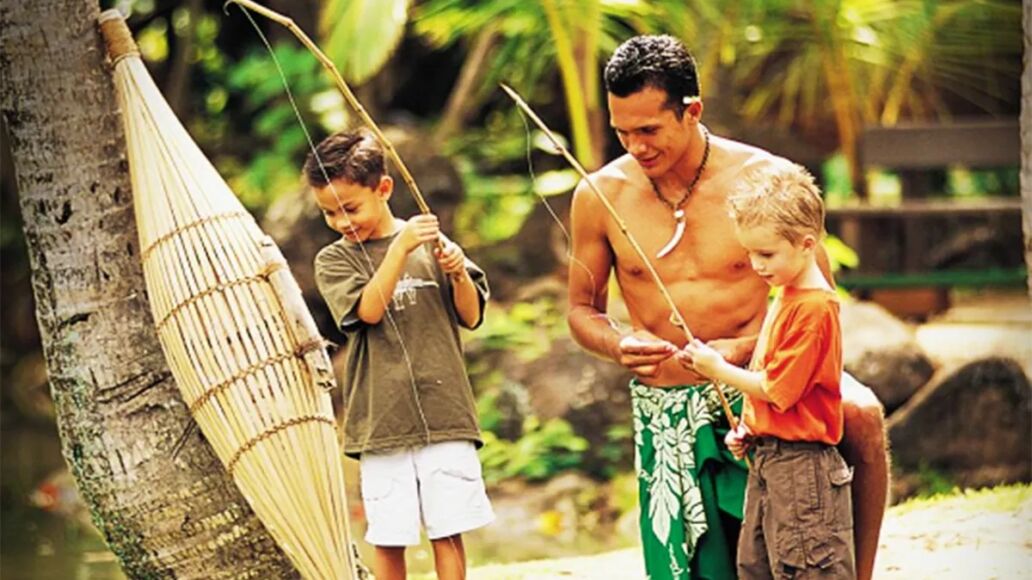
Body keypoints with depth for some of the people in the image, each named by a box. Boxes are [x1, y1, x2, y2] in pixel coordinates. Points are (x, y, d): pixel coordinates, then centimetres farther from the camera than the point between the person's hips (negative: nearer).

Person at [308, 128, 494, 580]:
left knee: (447, 530, 1)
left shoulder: (431, 242, 7)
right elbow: (369, 309, -13)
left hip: (443, 411, 1)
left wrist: (458, 274, -12)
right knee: (388, 537, 1)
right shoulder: (334, 260, 4)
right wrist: (400, 248, -20)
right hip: (381, 420, 0)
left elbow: (471, 316, 7)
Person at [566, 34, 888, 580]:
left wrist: (746, 348, -19)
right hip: (666, 413, 2)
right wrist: (617, 345, -13)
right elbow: (582, 309, 10)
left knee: (859, 413, -30)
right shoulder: (600, 196, -4)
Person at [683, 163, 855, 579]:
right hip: (767, 458, 10)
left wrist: (719, 369, -9)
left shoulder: (814, 308, -18)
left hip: (802, 464, -10)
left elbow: (779, 389, -19)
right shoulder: (784, 298, 13)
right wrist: (747, 427, 8)